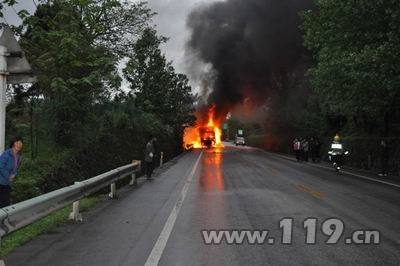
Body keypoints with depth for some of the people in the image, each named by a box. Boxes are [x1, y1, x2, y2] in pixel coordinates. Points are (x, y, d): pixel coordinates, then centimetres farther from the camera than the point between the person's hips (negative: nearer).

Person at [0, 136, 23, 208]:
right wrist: (9, 176, -14)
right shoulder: (7, 153, -18)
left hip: (7, 184, 7)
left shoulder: (18, 157, 6)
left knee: (6, 203, 11)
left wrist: (14, 175, -4)